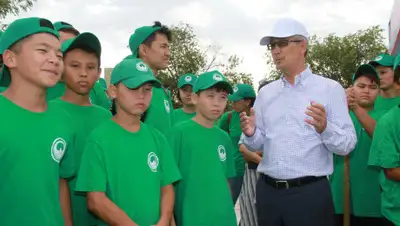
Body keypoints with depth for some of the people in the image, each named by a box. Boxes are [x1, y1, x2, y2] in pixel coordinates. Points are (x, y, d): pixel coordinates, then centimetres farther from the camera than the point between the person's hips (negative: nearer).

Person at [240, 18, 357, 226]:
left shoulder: (330, 89, -3)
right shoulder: (265, 92, 10)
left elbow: (348, 144, -8)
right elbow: (258, 143, 10)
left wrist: (325, 129, -26)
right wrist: (251, 134, -10)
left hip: (310, 193, -4)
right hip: (267, 191, 4)